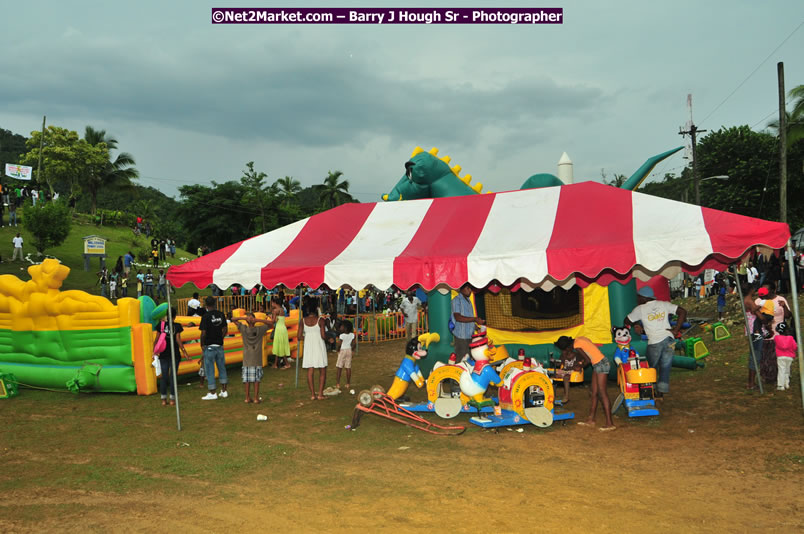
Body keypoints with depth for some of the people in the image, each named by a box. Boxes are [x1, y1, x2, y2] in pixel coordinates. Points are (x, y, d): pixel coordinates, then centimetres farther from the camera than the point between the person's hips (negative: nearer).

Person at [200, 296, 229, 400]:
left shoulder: (206, 316, -14)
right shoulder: (221, 314, 2)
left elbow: (203, 333, -16)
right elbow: (225, 330, 6)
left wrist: (202, 345, -4)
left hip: (209, 346, -5)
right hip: (219, 345, 5)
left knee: (209, 369, 3)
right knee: (222, 368, 15)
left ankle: (212, 393, 6)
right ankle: (224, 391, 19)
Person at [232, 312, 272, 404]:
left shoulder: (244, 329, -7)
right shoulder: (260, 329, -8)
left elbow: (233, 319, 1)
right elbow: (270, 324, 5)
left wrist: (244, 318, -13)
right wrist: (258, 320, -9)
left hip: (247, 359, 1)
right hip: (257, 359, -1)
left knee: (247, 378, 7)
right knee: (257, 378, 3)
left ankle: (247, 397, 10)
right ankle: (256, 398, 3)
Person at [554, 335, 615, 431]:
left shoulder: (577, 346, -15)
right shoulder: (578, 340, 11)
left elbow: (588, 360, -17)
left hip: (601, 365, -10)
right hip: (598, 365, 10)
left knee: (602, 393, -11)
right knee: (594, 393, 13)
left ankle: (610, 423, -12)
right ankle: (591, 419, 19)